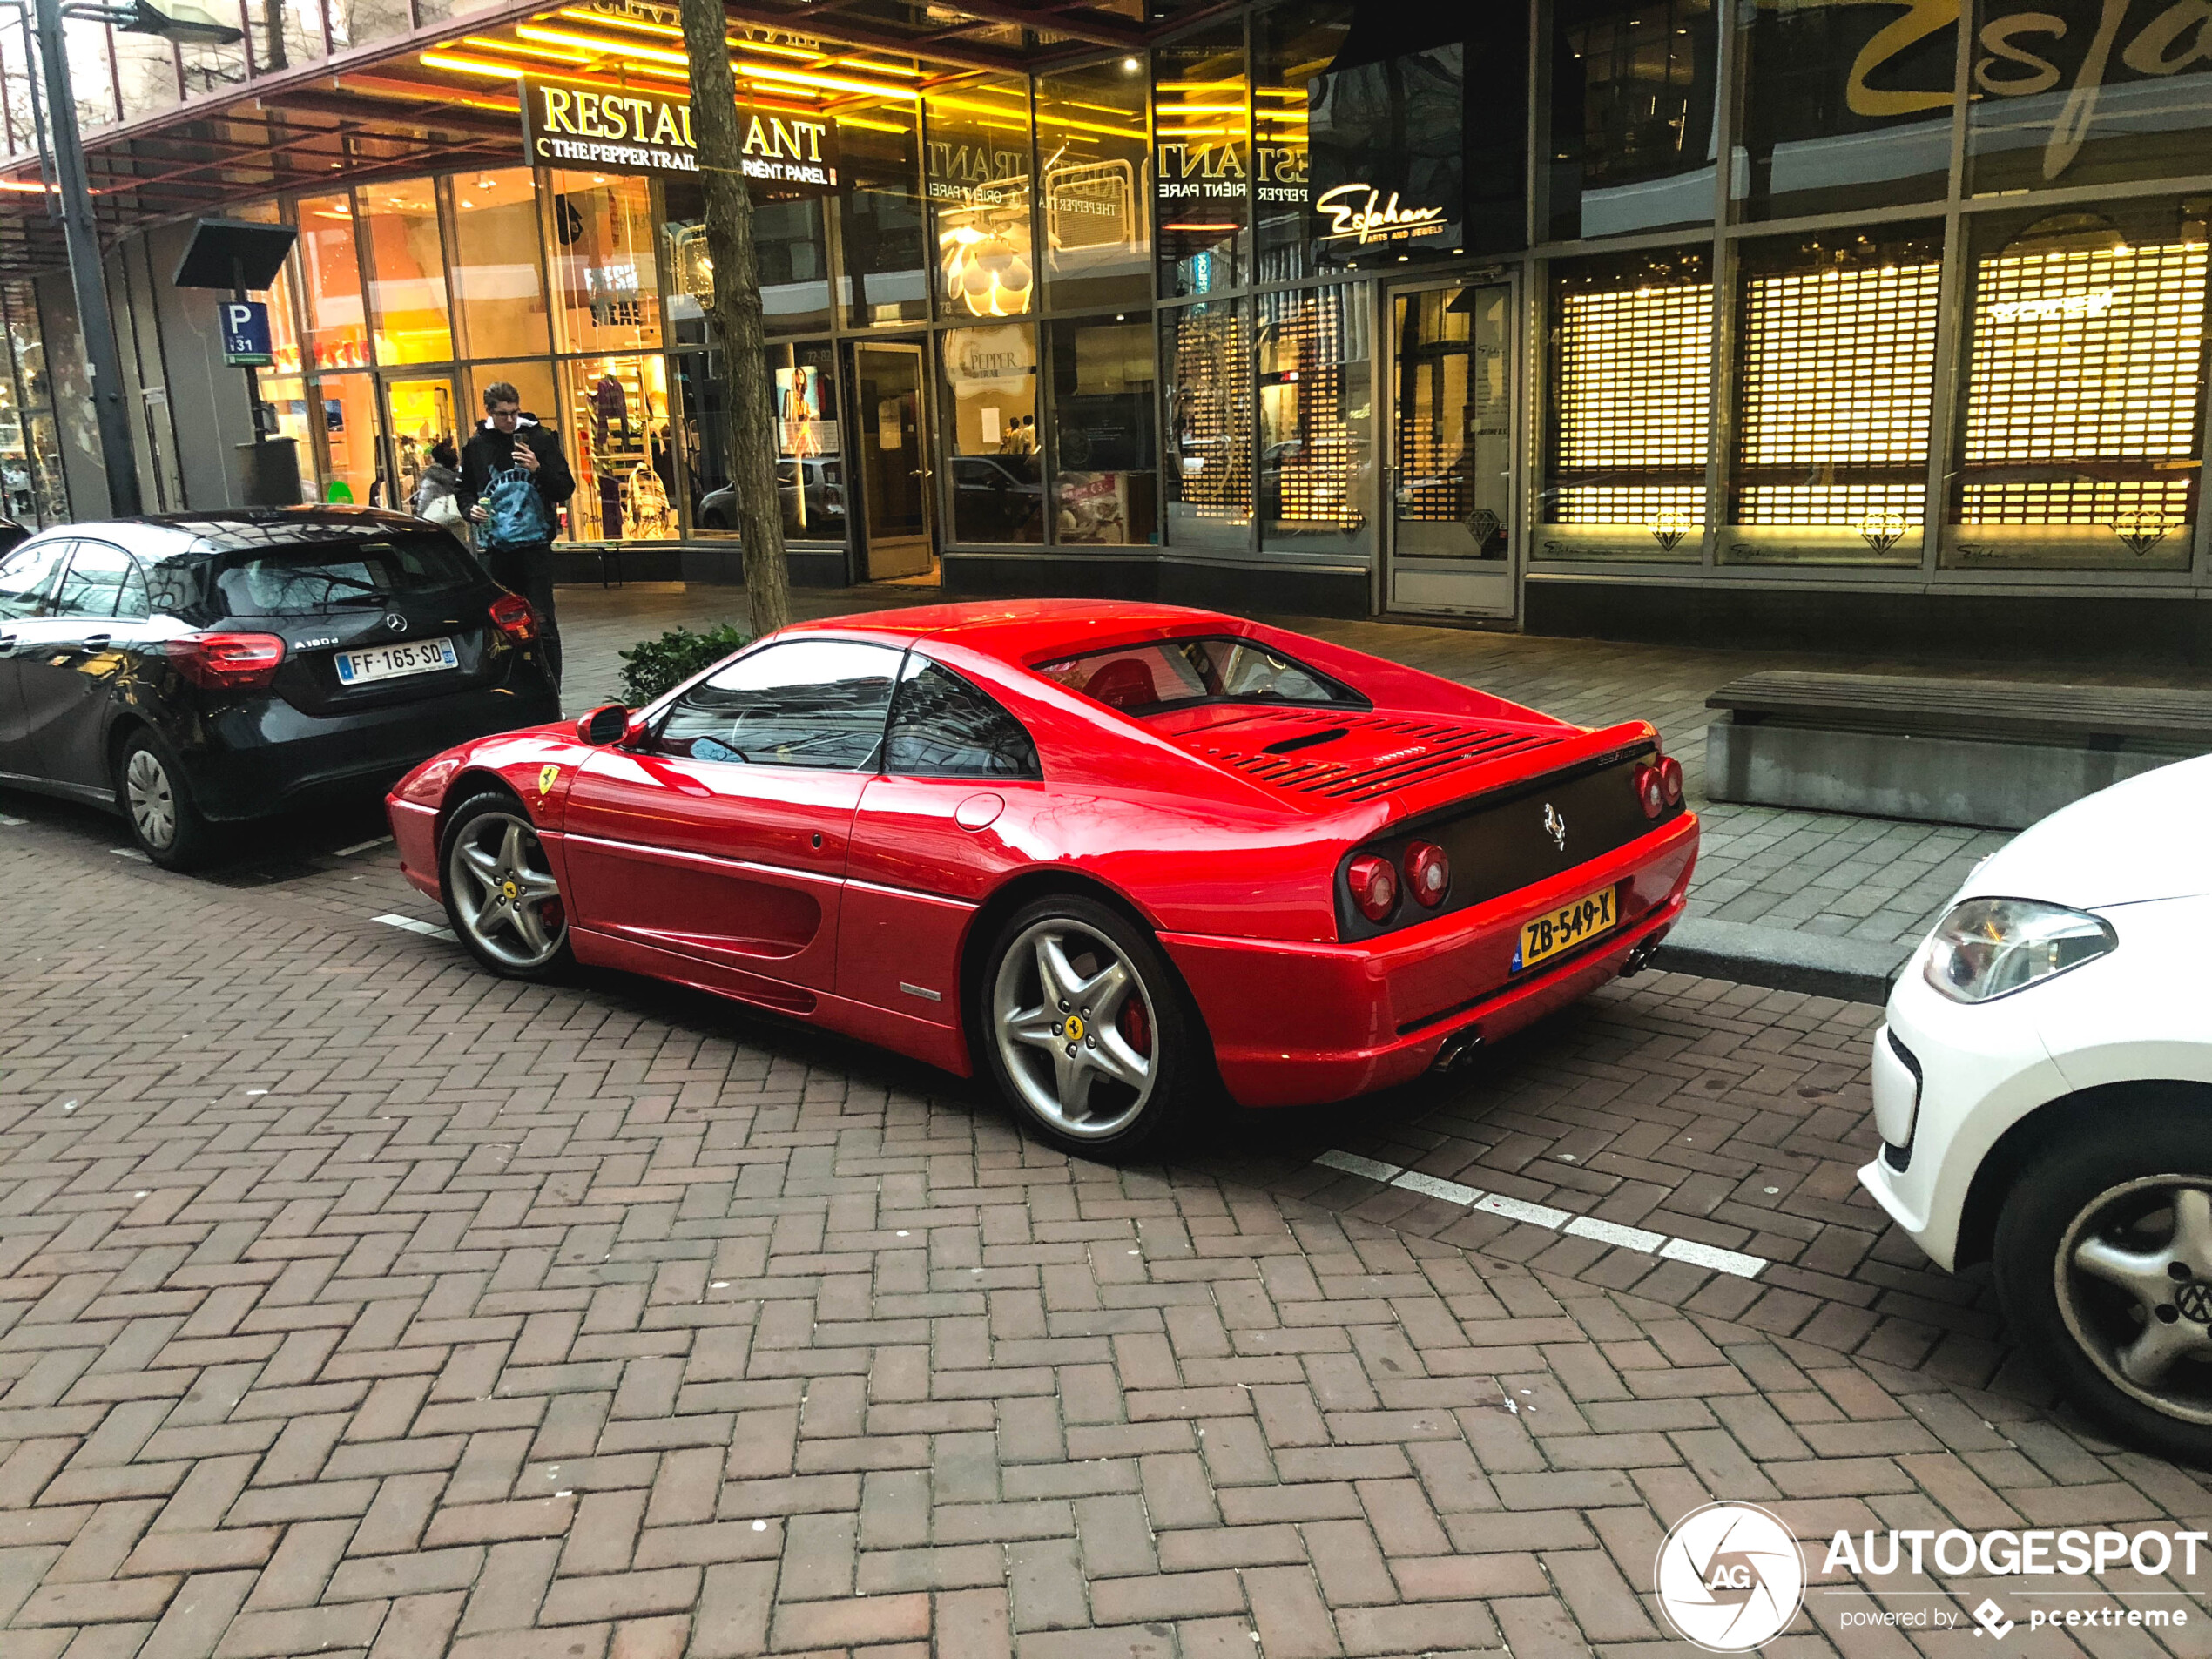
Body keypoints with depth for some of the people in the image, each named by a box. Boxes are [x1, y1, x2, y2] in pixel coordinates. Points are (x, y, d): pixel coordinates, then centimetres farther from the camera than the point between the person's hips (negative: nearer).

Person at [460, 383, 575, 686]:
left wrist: (539, 469, -16)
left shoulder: (540, 439, 1)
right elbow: (465, 490, 20)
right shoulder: (476, 446, 8)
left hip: (535, 544, -3)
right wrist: (471, 509, -1)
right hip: (496, 548, 3)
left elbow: (565, 490, 0)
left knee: (542, 623, -5)